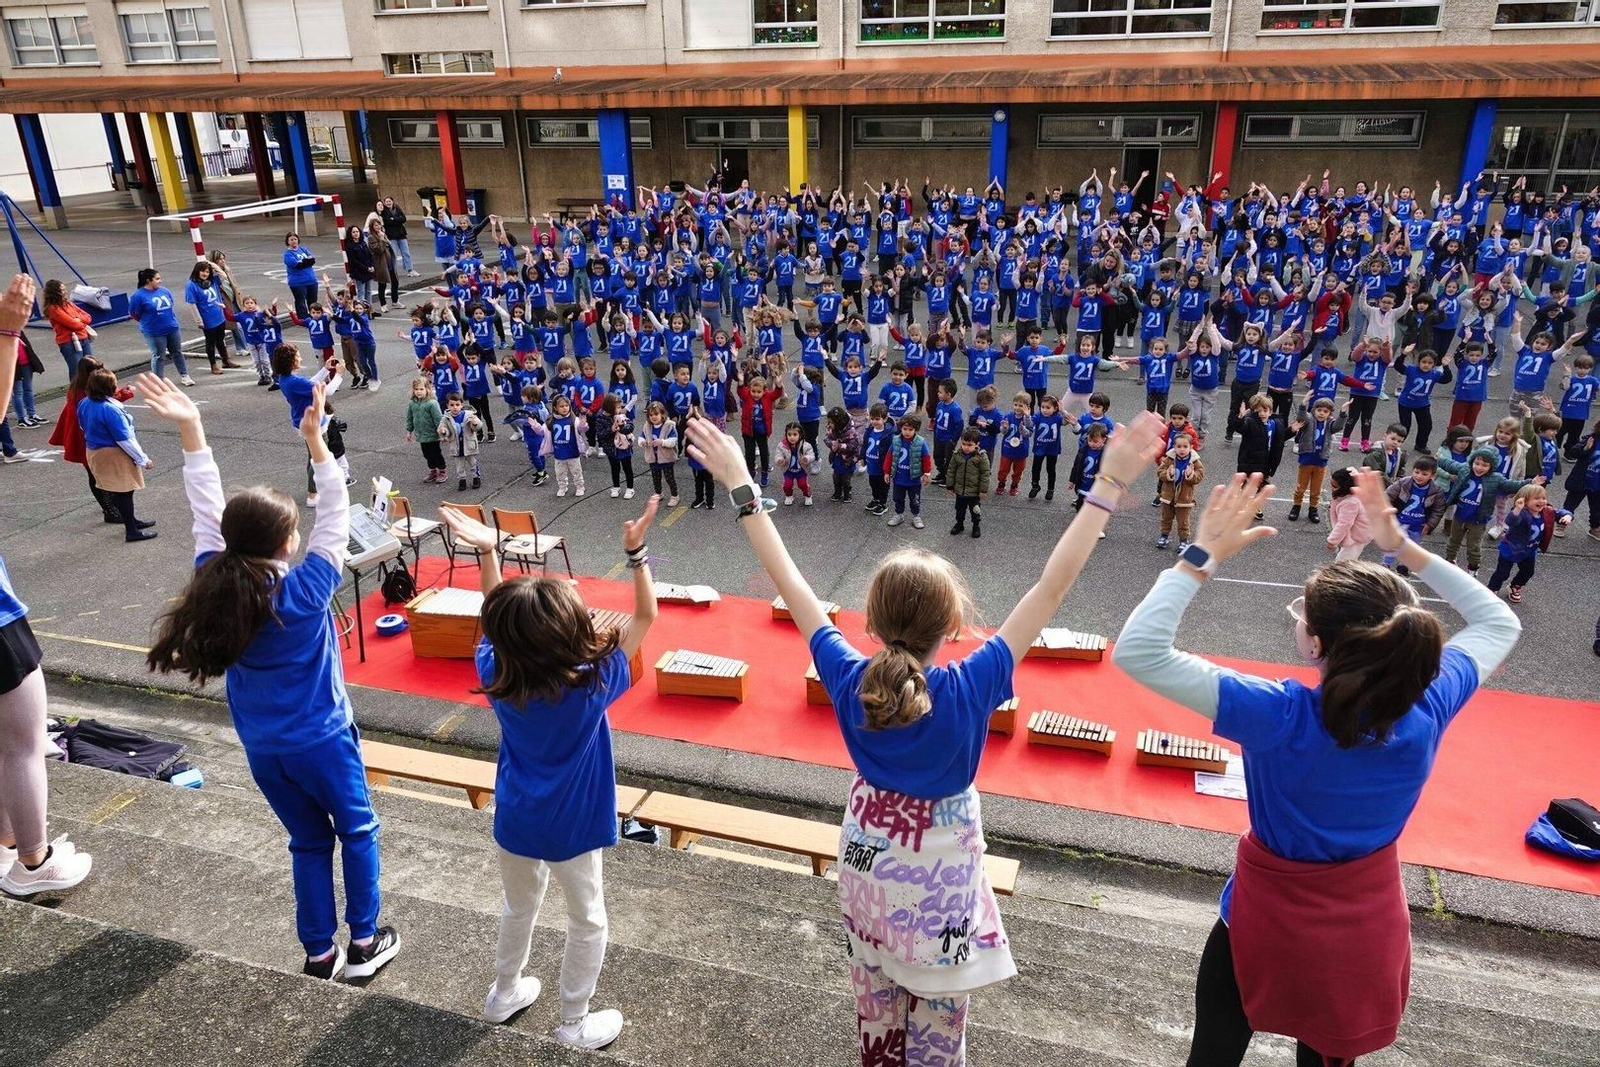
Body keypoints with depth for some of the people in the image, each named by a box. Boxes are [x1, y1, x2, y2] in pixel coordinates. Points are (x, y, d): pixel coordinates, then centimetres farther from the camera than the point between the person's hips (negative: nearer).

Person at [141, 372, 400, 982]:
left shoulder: (215, 582, -12)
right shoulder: (307, 590, -23)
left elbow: (207, 511, -4)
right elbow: (335, 513, -19)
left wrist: (190, 431, -3)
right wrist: (314, 440, -23)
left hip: (262, 749, 5)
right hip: (322, 740, -5)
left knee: (309, 842, 20)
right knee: (357, 832, 17)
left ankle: (319, 954, 28)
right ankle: (364, 943, 24)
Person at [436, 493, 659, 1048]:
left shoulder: (495, 675, -17)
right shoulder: (592, 685, -28)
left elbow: (495, 616, 1)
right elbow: (645, 616, -21)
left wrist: (487, 551, -8)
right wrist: (636, 552, -29)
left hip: (514, 820, 4)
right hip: (570, 828, -4)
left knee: (519, 907, 29)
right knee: (587, 920, 18)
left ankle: (504, 993, 49)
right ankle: (576, 1023, 32)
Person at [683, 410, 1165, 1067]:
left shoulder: (848, 681, -23)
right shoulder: (971, 689, -29)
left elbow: (789, 583, -18)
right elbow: (1051, 590, -29)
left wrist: (742, 489, -12)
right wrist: (1108, 488, -27)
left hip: (868, 858, 3)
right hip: (941, 870, -3)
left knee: (875, 1000, 25)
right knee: (937, 1012, 19)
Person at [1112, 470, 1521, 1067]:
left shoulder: (1280, 718, -33)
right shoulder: (1428, 709, -20)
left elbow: (1136, 651, -36)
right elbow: (1499, 623, 0)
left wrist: (1204, 555, -32)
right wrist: (1404, 548, -7)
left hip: (1270, 925, -4)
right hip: (1372, 928, 4)